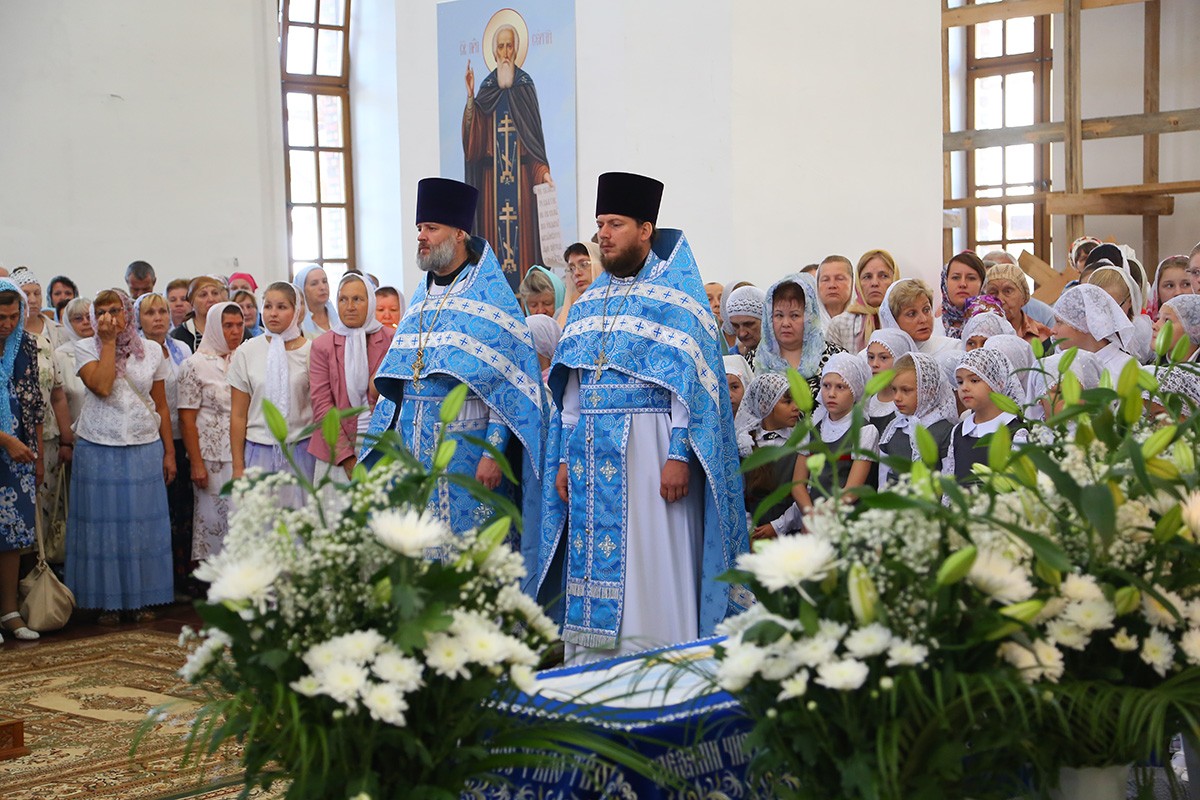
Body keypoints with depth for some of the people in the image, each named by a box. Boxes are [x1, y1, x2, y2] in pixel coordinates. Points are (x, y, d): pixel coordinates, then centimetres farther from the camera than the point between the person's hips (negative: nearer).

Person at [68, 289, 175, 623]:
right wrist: (109, 342, -13)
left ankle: (142, 598, 14)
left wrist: (169, 453, 5)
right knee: (104, 523, 2)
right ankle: (108, 600, 11)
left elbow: (161, 406, 9)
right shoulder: (86, 348, 0)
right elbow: (101, 386, -18)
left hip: (145, 448, 2)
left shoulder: (151, 351, 6)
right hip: (99, 449, -1)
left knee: (143, 524, 4)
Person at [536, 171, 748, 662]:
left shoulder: (675, 294, -3)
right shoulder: (589, 303, 17)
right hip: (592, 454, 6)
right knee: (594, 568, 6)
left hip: (647, 450, -6)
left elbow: (693, 381, -10)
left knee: (647, 571, -5)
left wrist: (679, 455, -18)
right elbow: (572, 386, 17)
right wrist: (566, 457, 10)